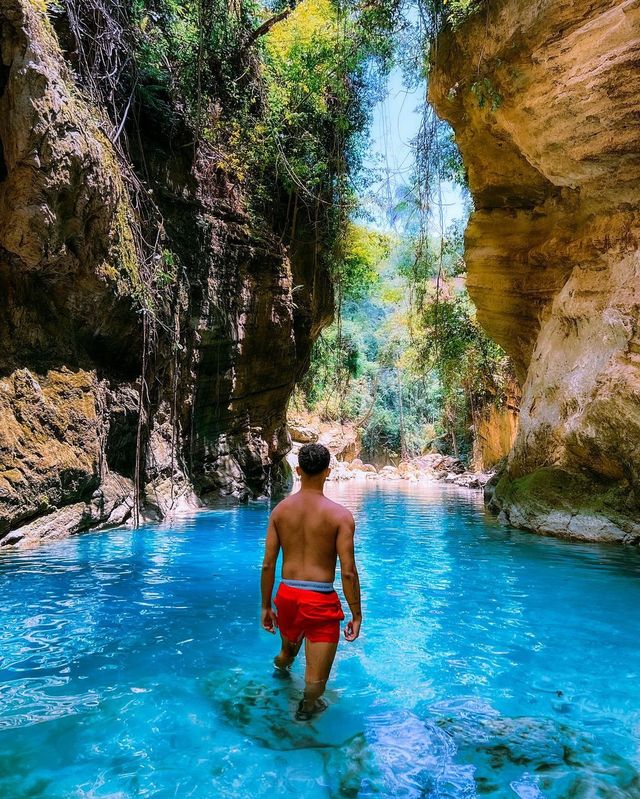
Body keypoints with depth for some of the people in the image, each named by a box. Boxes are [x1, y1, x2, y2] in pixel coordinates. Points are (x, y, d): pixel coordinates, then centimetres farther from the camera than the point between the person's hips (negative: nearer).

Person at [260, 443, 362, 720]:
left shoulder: (280, 510, -1)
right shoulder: (340, 515, -12)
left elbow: (268, 565, 2)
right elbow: (348, 572, -14)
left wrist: (266, 606, 13)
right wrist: (356, 615, -3)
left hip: (287, 596, 6)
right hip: (320, 601, -6)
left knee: (288, 651, 34)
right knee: (316, 677, 15)